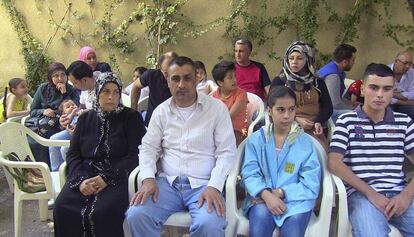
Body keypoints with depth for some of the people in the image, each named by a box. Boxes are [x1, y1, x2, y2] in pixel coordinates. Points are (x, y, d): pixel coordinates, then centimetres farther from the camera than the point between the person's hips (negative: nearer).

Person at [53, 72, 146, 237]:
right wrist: (81, 179, -9)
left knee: (102, 212, -30)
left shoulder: (131, 117, 4)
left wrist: (107, 178, -16)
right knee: (62, 208, -23)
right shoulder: (85, 118, 16)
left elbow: (135, 155, -5)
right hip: (86, 174, 4)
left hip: (118, 176, -3)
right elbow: (73, 154, 10)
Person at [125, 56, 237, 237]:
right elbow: (148, 148, 11)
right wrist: (148, 179, -7)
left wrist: (214, 186, -17)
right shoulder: (161, 111, 11)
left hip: (203, 184, -3)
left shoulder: (217, 108, 0)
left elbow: (227, 152, -3)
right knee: (136, 215, -23)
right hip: (167, 182, 3)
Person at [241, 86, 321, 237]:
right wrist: (266, 195, -21)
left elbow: (311, 184, -3)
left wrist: (279, 193, -15)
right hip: (262, 197, 0)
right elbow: (250, 174, -2)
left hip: (295, 199, 0)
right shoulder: (256, 139, 6)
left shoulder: (305, 142, 3)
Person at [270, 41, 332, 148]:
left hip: (314, 130, 2)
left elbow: (328, 107, 14)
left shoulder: (317, 82, 16)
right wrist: (295, 120, -10)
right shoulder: (279, 81, 9)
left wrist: (319, 122, -8)